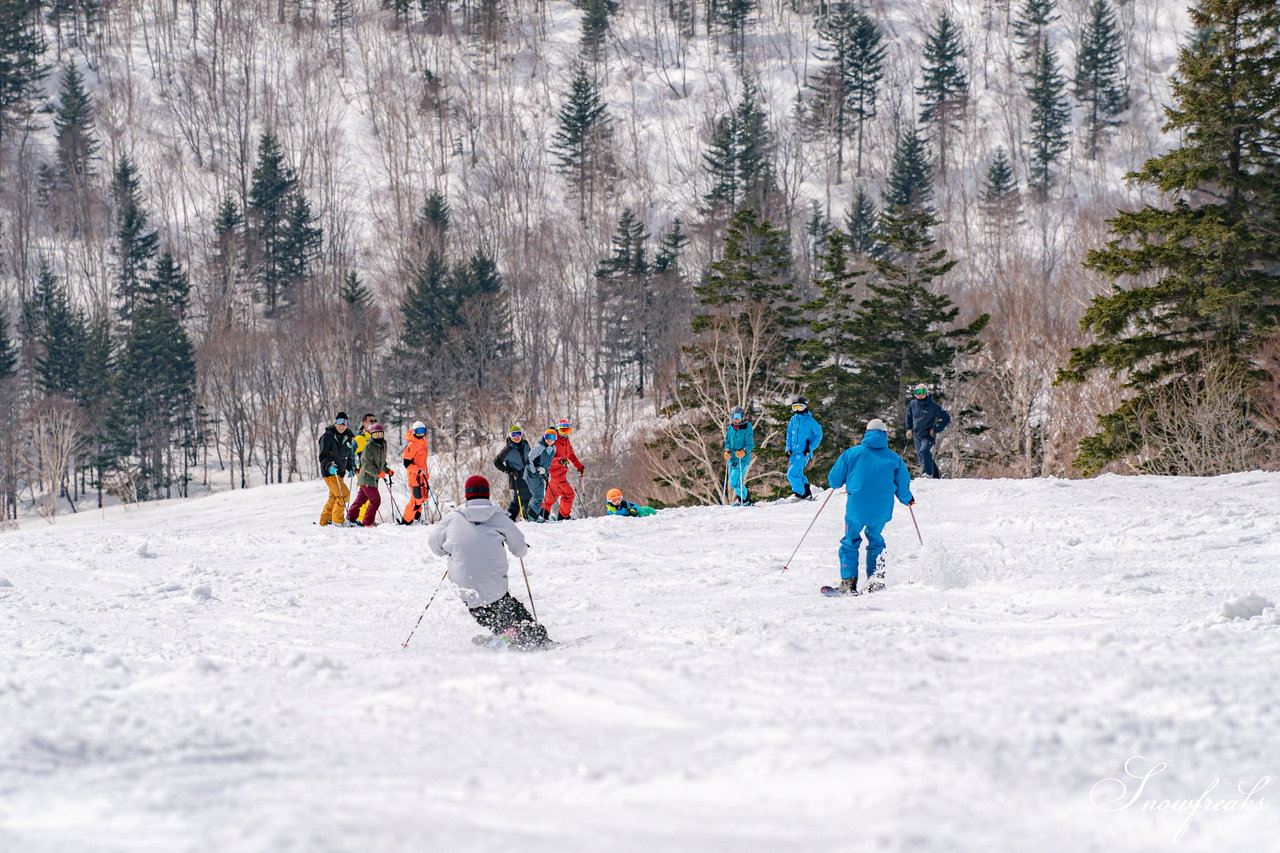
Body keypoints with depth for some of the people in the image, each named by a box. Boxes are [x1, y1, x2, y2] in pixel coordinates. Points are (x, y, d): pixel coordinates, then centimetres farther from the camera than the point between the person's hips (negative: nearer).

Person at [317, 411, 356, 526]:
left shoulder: (347, 437, 10)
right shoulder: (328, 436, -11)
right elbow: (323, 456, -13)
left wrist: (350, 468, 10)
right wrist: (329, 465, -29)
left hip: (340, 473, 8)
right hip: (329, 472, -8)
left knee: (334, 497, 14)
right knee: (344, 494, -16)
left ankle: (325, 520, 24)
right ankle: (337, 520, -6)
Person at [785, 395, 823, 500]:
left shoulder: (810, 421, -6)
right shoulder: (793, 420, 10)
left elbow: (818, 435, -1)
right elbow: (789, 435, 19)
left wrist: (810, 447, -11)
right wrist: (788, 448, 8)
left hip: (804, 452, -7)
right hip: (794, 452, 7)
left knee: (792, 473, -15)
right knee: (798, 474, 11)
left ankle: (800, 493, -1)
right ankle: (807, 493, 24)